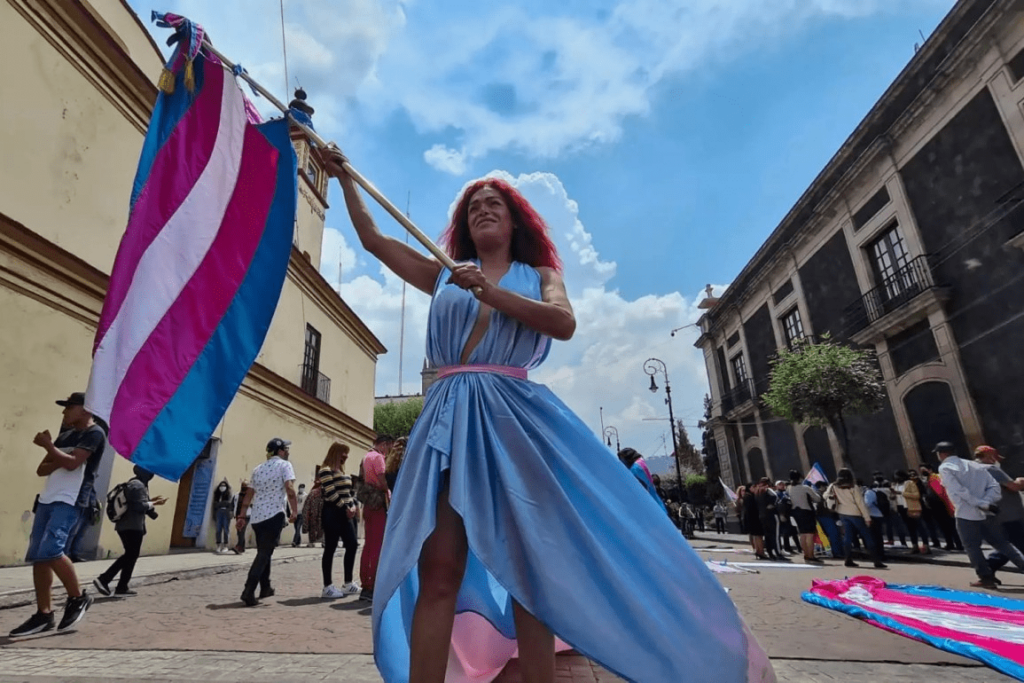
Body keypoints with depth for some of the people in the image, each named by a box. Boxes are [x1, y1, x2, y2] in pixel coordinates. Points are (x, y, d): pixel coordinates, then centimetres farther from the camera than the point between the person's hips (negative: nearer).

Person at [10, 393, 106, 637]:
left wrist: (48, 445, -6)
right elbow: (41, 469, 17)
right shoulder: (65, 435, 21)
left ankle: (78, 598, -2)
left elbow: (72, 463, -17)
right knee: (37, 556, 4)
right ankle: (44, 614, 11)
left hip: (69, 502, -9)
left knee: (50, 551, -20)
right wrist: (57, 462, -4)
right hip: (47, 500, 9)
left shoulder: (94, 433, -5)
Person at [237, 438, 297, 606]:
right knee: (265, 553, -3)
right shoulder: (284, 465, -2)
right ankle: (248, 592, -12)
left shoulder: (258, 469, 18)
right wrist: (294, 511, -15)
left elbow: (248, 494, 16)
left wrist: (242, 515, 19)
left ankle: (265, 588, 28)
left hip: (256, 516, 7)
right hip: (274, 514, -7)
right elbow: (290, 489, -16)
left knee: (263, 552, 19)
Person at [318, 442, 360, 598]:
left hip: (344, 514, 9)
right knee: (330, 549, -3)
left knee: (352, 545, 7)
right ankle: (327, 587, 4)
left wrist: (353, 505, 3)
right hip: (332, 513, -9)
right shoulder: (326, 470, -8)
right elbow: (331, 493, -17)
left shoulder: (341, 471, 20)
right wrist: (346, 508, -16)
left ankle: (348, 583, 15)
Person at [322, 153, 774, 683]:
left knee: (528, 568, -1)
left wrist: (490, 291, -11)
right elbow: (373, 240, 25)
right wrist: (345, 179, 29)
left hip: (515, 417, -1)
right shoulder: (444, 276, 20)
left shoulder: (538, 275, 15)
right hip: (451, 418, 2)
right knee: (437, 569, -6)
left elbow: (563, 323, -7)